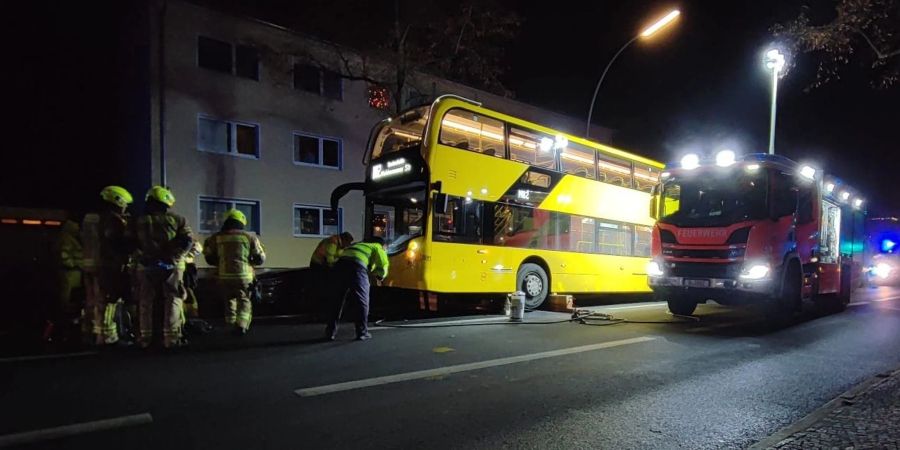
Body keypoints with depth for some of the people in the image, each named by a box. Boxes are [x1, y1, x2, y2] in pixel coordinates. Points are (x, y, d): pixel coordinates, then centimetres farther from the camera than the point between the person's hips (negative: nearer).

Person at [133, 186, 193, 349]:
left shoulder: (139, 222, 7)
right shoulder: (176, 219, -1)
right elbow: (188, 240, -9)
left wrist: (144, 255, 16)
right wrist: (176, 255, -2)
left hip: (146, 266, 3)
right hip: (171, 265, -2)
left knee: (145, 302, 12)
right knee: (173, 301, 3)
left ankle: (145, 338, 16)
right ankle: (171, 338, -1)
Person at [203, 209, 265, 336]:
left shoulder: (216, 238, 4)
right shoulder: (249, 236, 1)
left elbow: (210, 259, 10)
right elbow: (260, 258, 4)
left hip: (224, 277, 2)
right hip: (244, 276, -2)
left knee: (229, 299, 23)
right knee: (244, 301, 11)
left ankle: (231, 323, 24)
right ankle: (241, 325, -8)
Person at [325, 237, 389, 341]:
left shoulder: (361, 244, 39)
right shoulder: (378, 247, 20)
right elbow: (383, 267, 7)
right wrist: (380, 275, 28)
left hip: (341, 263, 6)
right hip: (356, 266, -6)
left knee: (338, 301, 15)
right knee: (362, 302, 6)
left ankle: (330, 332, 17)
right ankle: (362, 333, 6)